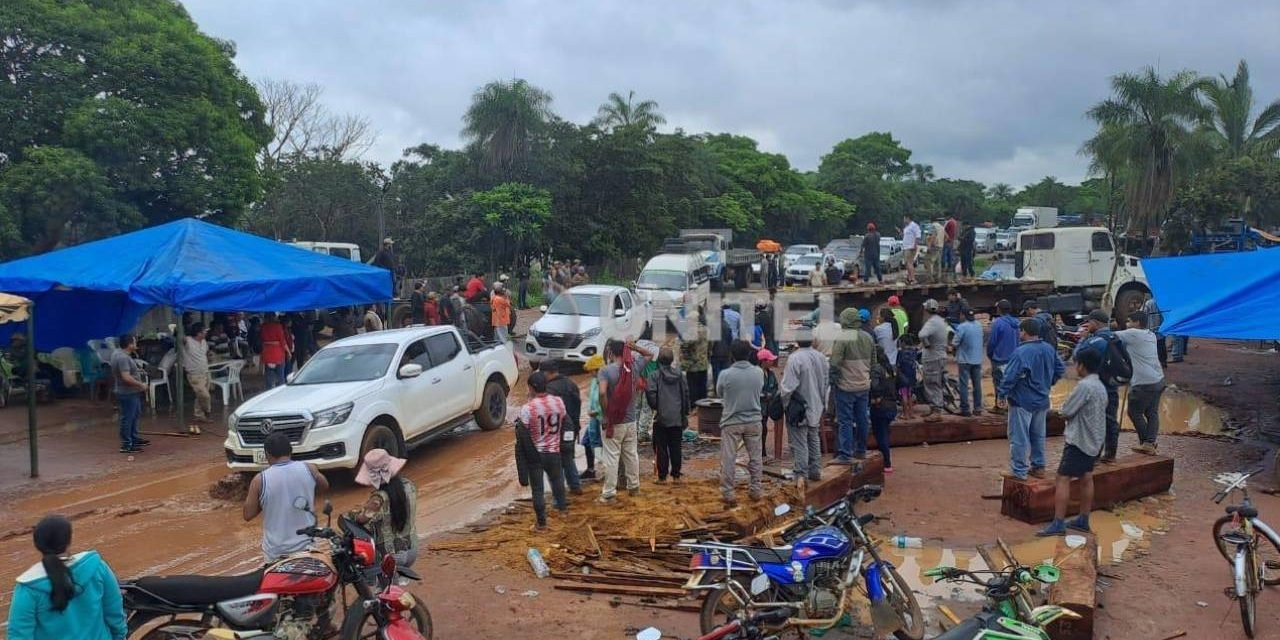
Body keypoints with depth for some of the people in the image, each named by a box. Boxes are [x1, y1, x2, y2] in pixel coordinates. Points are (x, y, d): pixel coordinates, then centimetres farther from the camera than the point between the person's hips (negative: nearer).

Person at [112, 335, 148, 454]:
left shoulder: (118, 353, 8)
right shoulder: (123, 358, -25)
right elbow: (126, 377, -31)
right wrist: (141, 384, -19)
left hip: (132, 392, 11)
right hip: (128, 393, -11)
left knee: (135, 415, 23)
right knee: (127, 418, -3)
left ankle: (134, 439, 36)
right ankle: (126, 445, 4)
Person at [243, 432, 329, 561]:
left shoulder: (260, 480, -14)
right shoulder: (309, 469, -7)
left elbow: (248, 515, -5)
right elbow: (325, 486, 14)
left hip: (276, 551, -2)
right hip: (306, 545, 2)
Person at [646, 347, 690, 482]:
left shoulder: (655, 375, -8)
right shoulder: (679, 375, 4)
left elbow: (651, 393, -16)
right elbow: (686, 393, 7)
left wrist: (654, 407, 1)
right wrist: (686, 411, 14)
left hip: (661, 417, -3)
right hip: (677, 418, 3)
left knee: (661, 448, 3)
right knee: (676, 448, 10)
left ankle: (662, 476, 5)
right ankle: (676, 475, 13)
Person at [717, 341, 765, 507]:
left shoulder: (725, 374, -14)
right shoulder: (758, 372, -7)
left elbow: (719, 394, 3)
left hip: (732, 422, -3)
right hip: (753, 420, 3)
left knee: (728, 459, 4)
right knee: (755, 457, 16)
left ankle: (729, 494, 5)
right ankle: (756, 490, 24)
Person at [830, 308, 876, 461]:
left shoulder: (842, 338, -16)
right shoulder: (868, 338, 7)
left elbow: (835, 364, -17)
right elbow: (873, 361, 15)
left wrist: (833, 381, -6)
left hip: (846, 386, -7)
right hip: (864, 385, 7)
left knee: (845, 421, -2)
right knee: (862, 419, 15)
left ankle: (845, 454, -2)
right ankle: (861, 450, 26)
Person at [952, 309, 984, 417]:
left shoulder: (962, 327, -18)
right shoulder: (979, 325, 4)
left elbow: (955, 342, -16)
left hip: (965, 360, -6)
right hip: (978, 359, 6)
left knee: (964, 385, -1)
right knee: (977, 385, 12)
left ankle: (965, 409, -2)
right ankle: (977, 408, 17)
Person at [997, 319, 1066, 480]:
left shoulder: (1021, 352, -23)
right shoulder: (1049, 350, 2)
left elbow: (1010, 376, -25)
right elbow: (1060, 369, 13)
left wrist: (1003, 393, -12)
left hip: (1022, 401, -7)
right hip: (1042, 400, 7)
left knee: (1019, 437, 1)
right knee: (1038, 435, 19)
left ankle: (1019, 471, 5)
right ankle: (1038, 467, 27)